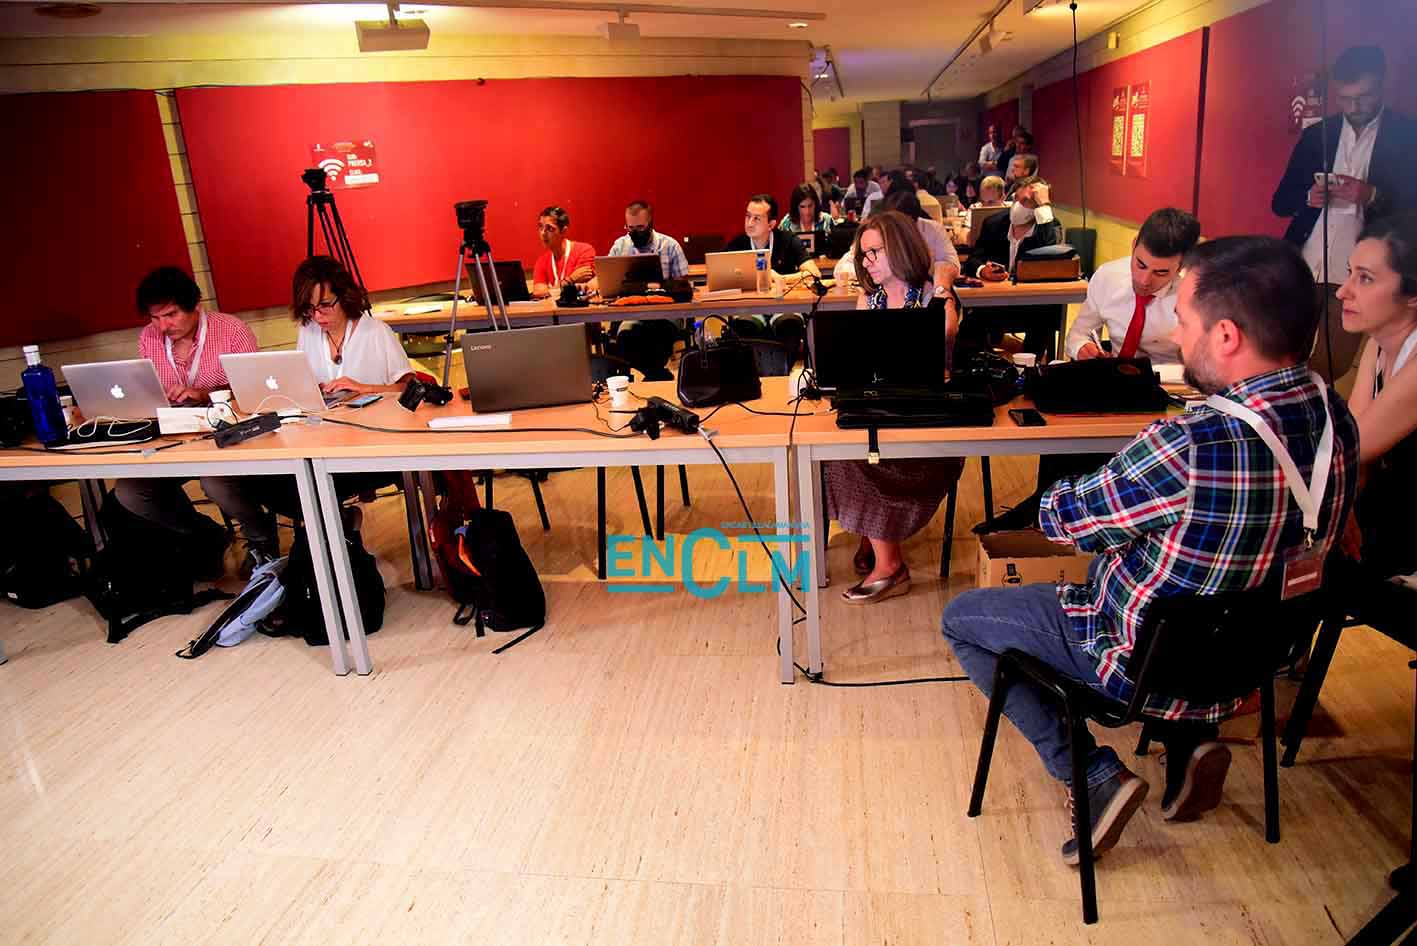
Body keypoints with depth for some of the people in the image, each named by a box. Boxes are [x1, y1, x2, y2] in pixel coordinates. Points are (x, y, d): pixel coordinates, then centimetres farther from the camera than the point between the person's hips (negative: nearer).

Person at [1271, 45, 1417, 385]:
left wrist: (1373, 195, -19)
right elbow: (1280, 202, 12)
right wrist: (1308, 197, -10)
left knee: (1330, 368, -5)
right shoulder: (1316, 135, 12)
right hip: (1302, 271, 3)